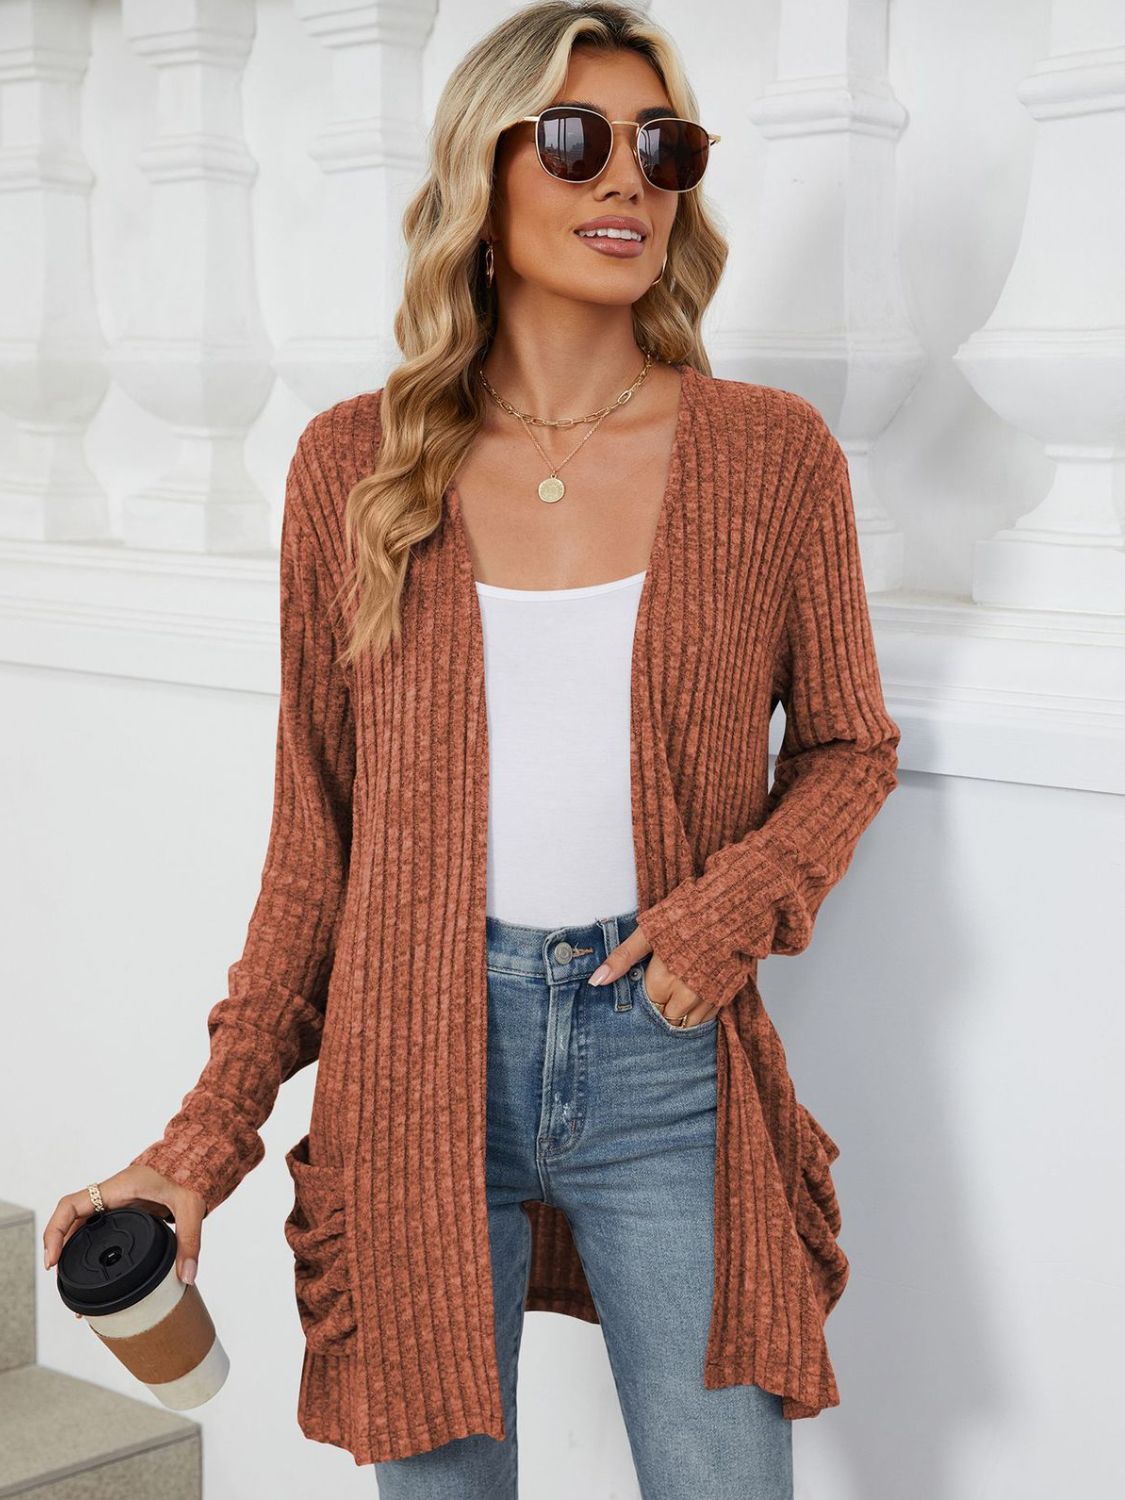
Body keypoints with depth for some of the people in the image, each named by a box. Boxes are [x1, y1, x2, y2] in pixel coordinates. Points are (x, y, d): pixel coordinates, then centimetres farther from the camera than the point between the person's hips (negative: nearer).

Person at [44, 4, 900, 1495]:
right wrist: (202, 1144, 0)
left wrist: (741, 900, -9)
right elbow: (317, 829, 5)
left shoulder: (771, 453, 0)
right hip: (419, 1050, 1)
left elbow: (847, 743, 12)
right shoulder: (357, 464, 1)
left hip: (662, 1048, 0)